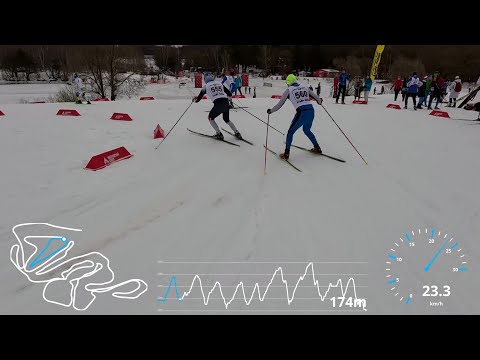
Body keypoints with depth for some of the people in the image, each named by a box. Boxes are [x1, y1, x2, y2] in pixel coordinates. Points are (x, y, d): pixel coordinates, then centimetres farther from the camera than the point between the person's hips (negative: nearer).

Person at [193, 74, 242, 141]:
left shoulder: (206, 86, 13)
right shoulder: (220, 83, 21)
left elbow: (198, 99, 18)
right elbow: (230, 95, 19)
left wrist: (194, 99, 41)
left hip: (218, 104, -4)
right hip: (226, 103, 4)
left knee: (210, 118, 23)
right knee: (227, 119, 30)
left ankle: (219, 134, 13)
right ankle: (237, 133, 21)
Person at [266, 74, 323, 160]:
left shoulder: (289, 90, 4)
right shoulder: (305, 87, 16)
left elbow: (280, 104, 5)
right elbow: (316, 97, 21)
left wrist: (271, 111, 19)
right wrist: (319, 101, 44)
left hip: (301, 113, -5)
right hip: (311, 111, 5)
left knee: (290, 132, 12)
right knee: (307, 130, 30)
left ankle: (286, 154, 9)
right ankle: (317, 148, 36)